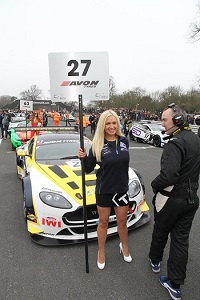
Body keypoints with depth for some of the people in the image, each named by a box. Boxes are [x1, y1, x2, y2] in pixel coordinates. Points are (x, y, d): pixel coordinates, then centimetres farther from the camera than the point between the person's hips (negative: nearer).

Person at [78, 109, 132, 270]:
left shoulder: (124, 141, -3)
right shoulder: (98, 145, -13)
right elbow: (88, 169, -7)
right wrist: (84, 158, -26)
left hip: (122, 188, 3)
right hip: (104, 190, -2)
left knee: (122, 221, 18)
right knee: (103, 222, 14)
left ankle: (124, 247, 45)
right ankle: (101, 253, 37)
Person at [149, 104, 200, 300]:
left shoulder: (175, 143, -24)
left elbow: (167, 175, -32)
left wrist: (154, 184, -14)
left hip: (171, 199, -7)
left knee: (160, 232, 19)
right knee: (181, 239, 13)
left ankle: (155, 261, 44)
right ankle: (175, 284, 24)